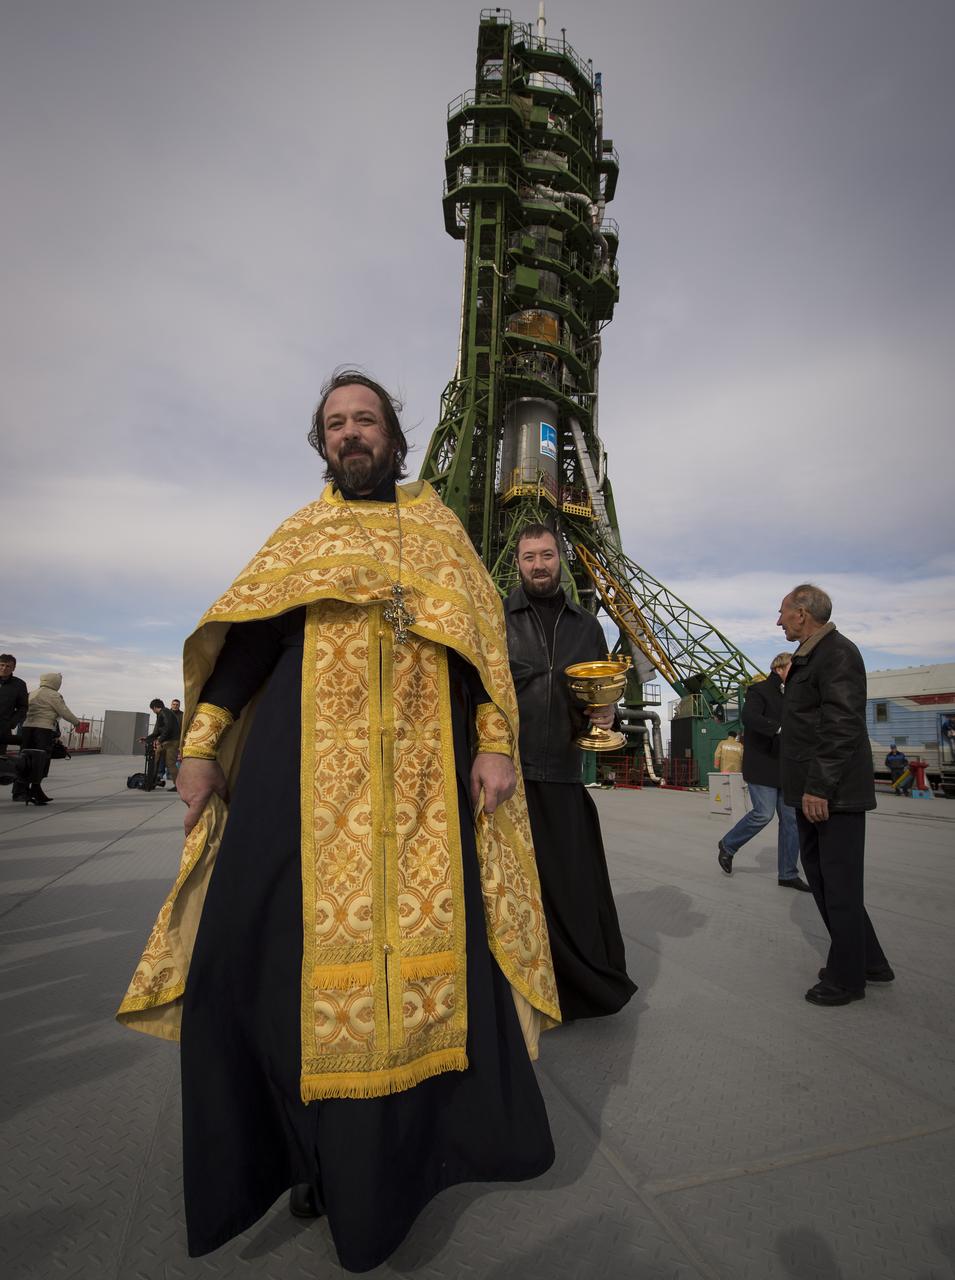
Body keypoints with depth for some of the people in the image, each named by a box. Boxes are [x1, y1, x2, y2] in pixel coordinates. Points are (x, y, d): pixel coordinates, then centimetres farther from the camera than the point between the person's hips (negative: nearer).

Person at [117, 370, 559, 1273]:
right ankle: (321, 1140, 19)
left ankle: (423, 1126, 26)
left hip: (422, 765, 0)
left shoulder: (439, 525, 15)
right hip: (308, 757, 1)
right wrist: (201, 742, 0)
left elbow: (481, 637, 7)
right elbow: (248, 633, 10)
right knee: (281, 934, -3)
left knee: (429, 925, 3)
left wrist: (494, 744, -4)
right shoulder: (302, 530, 17)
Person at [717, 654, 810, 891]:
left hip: (785, 767, 8)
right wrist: (780, 728, -35)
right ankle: (727, 846, 14)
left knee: (790, 817, 5)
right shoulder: (759, 690, -8)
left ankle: (787, 873, 14)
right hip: (762, 764, -8)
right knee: (764, 813, -10)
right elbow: (749, 717, -25)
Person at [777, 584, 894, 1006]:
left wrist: (819, 788, -23)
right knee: (817, 868, 17)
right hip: (811, 789, 10)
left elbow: (842, 727, -22)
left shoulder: (838, 653, -15)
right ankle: (868, 960, 31)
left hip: (834, 792, -10)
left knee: (839, 883, 1)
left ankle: (846, 979, 16)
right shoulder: (807, 657, 15)